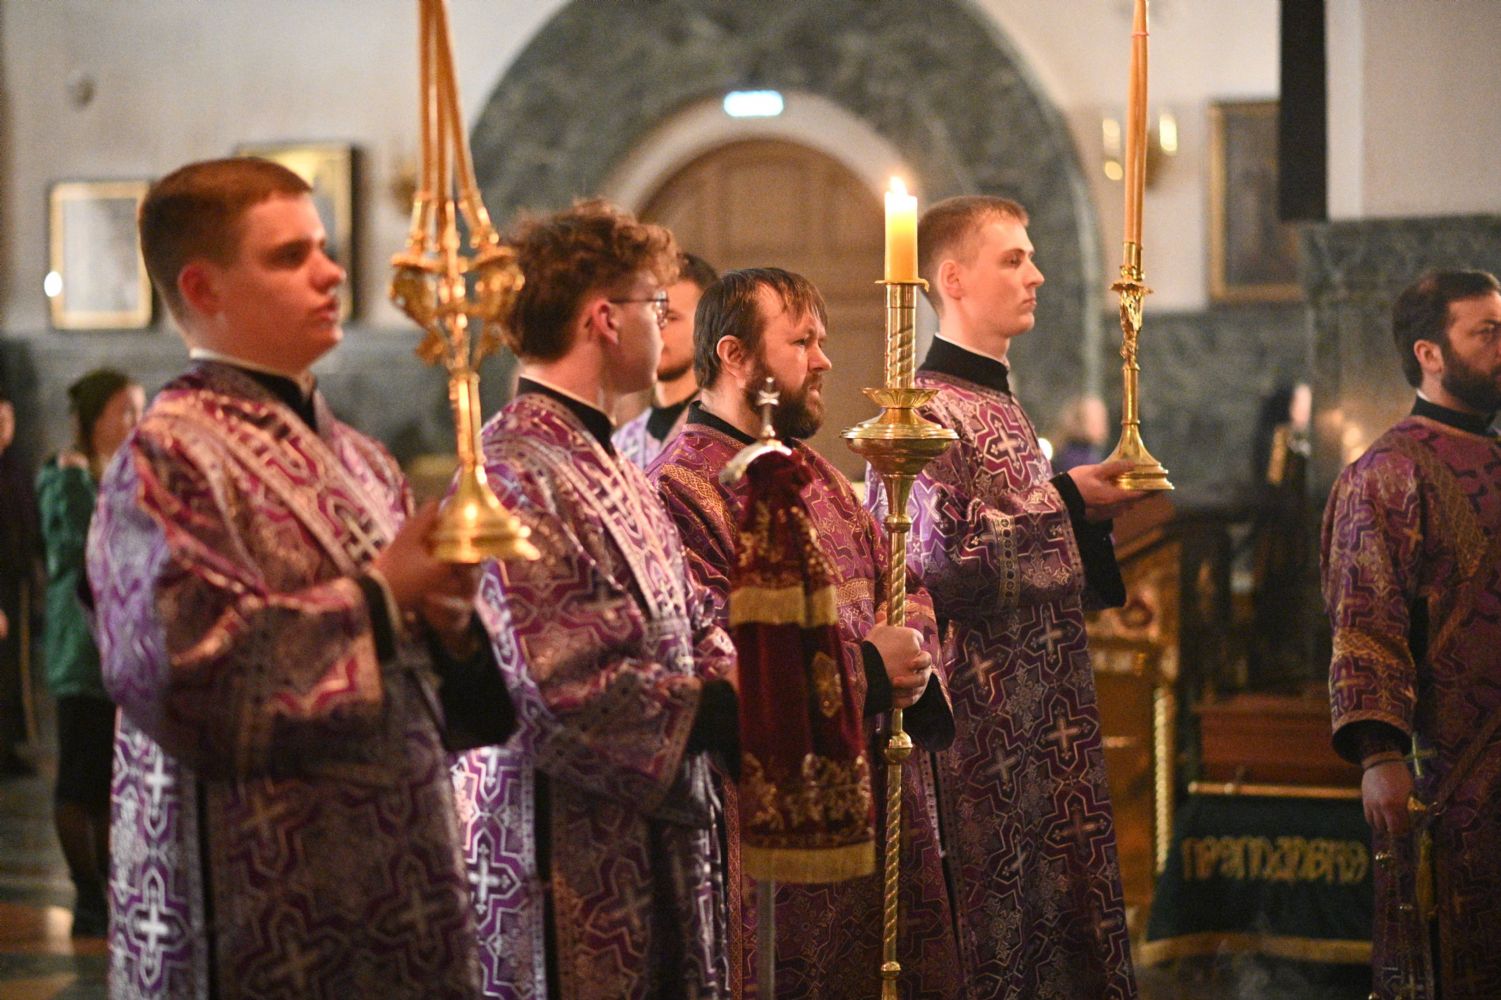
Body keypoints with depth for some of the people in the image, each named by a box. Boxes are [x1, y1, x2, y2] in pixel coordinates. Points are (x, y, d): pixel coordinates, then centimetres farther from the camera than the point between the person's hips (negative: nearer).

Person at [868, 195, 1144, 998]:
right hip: (985, 729, -9)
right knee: (996, 933, -4)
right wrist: (1065, 502, -16)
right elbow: (941, 567, -24)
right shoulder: (928, 413, -12)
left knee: (1053, 923, 11)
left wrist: (1088, 511, 8)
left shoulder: (997, 404, 17)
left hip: (1043, 725, 9)